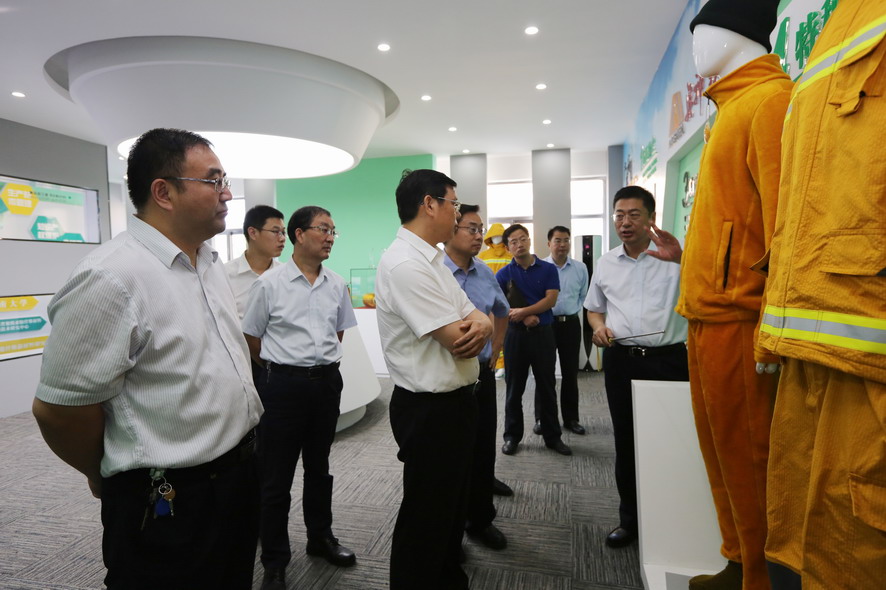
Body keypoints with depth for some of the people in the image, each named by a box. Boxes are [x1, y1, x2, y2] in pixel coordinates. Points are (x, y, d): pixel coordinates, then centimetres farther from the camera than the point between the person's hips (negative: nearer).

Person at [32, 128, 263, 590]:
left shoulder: (210, 263, 5)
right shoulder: (111, 277, -23)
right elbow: (58, 408, -19)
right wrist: (106, 479, -1)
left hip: (240, 473, 8)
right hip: (170, 503, -8)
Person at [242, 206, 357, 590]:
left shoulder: (337, 285, 3)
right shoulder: (269, 284, -9)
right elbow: (252, 340, -1)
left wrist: (321, 361, 11)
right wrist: (285, 367, 6)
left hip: (327, 382, 4)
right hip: (284, 385, -4)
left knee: (319, 466, 20)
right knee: (277, 476, 6)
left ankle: (320, 538, 39)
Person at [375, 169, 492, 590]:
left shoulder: (432, 260, 10)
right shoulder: (405, 264, -23)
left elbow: (475, 318, 8)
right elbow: (458, 343, -25)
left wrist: (480, 325, -16)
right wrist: (475, 328, -2)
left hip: (455, 400, 10)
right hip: (430, 408, -10)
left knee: (453, 506, 25)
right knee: (427, 516, 10)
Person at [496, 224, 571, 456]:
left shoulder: (548, 269, 2)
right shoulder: (504, 274, 1)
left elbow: (551, 299, -8)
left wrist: (524, 311, -17)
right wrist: (525, 318, -14)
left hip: (543, 333, 0)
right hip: (515, 333, 0)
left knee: (547, 387, 8)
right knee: (514, 388, 7)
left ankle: (553, 436, 21)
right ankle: (512, 436, 19)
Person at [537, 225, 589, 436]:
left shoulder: (580, 268, 5)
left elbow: (584, 295, 13)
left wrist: (574, 310, 4)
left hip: (571, 323, 3)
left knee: (570, 373, 10)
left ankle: (571, 418, 22)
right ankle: (542, 418, 16)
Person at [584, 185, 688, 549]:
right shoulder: (605, 263, 10)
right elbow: (594, 308, 21)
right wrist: (599, 326, 0)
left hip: (667, 359, -3)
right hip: (620, 360, 4)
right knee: (626, 441, 12)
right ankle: (630, 519, 29)